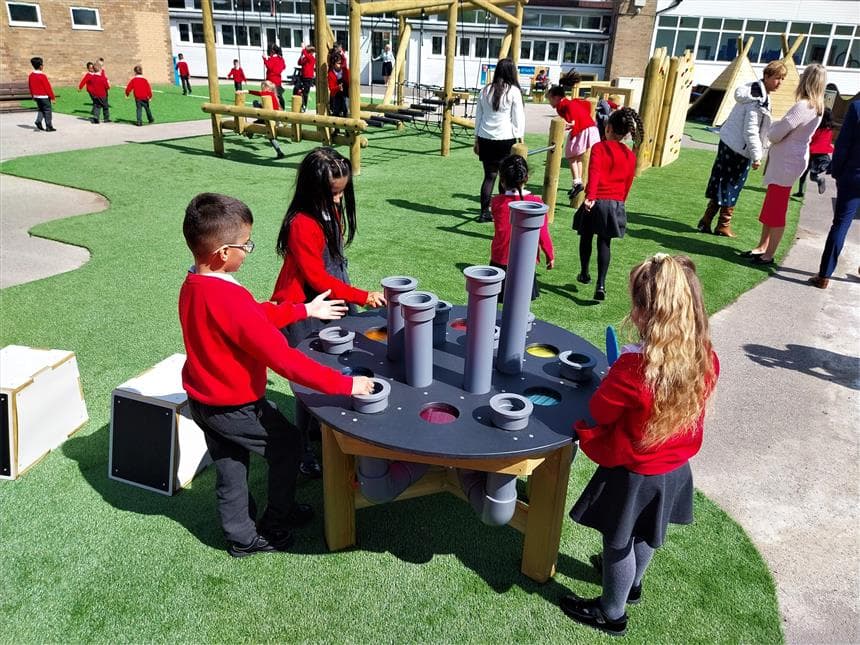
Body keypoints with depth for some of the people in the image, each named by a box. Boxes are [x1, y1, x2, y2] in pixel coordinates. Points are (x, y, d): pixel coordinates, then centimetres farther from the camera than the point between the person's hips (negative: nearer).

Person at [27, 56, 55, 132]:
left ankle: (38, 121, 3)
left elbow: (30, 86, 13)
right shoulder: (42, 76, -18)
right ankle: (49, 127, 1)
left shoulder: (31, 75, 5)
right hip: (44, 96, -7)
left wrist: (33, 96, 24)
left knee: (41, 110, 21)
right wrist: (53, 97, -7)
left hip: (36, 96, 7)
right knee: (48, 111, 0)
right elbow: (48, 87, -15)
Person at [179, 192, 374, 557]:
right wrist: (345, 385, -30)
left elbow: (257, 316, 8)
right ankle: (277, 524, 32)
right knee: (286, 445, 16)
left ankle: (242, 537, 40)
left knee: (230, 468, 23)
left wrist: (305, 310, 11)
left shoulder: (192, 285, -3)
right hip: (236, 408, -8)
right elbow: (284, 359, -34)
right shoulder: (231, 301, -33)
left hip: (202, 401, 8)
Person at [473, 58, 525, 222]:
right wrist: (520, 140, 4)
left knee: (489, 175, 8)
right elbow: (518, 119, -3)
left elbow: (478, 116, 12)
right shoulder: (513, 91, -5)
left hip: (485, 139, 4)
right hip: (506, 139, -4)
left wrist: (477, 140, 19)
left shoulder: (486, 90, 8)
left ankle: (485, 212, 7)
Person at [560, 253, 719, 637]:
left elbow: (599, 412, -19)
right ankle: (632, 582, 58)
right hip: (675, 469, 6)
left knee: (618, 543, 18)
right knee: (645, 534, 31)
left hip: (632, 475, -6)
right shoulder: (706, 360, -16)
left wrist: (613, 380, 0)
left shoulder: (634, 368, -35)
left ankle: (612, 613, 41)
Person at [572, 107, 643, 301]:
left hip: (596, 202, -3)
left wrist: (590, 196, -30)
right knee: (604, 243, 7)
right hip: (616, 203, 3)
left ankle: (584, 274, 33)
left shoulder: (599, 147, -6)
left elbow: (594, 172, -21)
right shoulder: (630, 155, 7)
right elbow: (628, 184, 13)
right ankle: (601, 284, -3)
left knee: (586, 237, 18)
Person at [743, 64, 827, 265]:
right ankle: (762, 247, 26)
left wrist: (772, 130, 1)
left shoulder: (802, 107, -20)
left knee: (776, 208, -3)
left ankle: (768, 255, 3)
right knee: (770, 206, 16)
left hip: (787, 162, -9)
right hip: (785, 160, 9)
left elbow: (776, 134, -18)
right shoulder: (816, 107, 9)